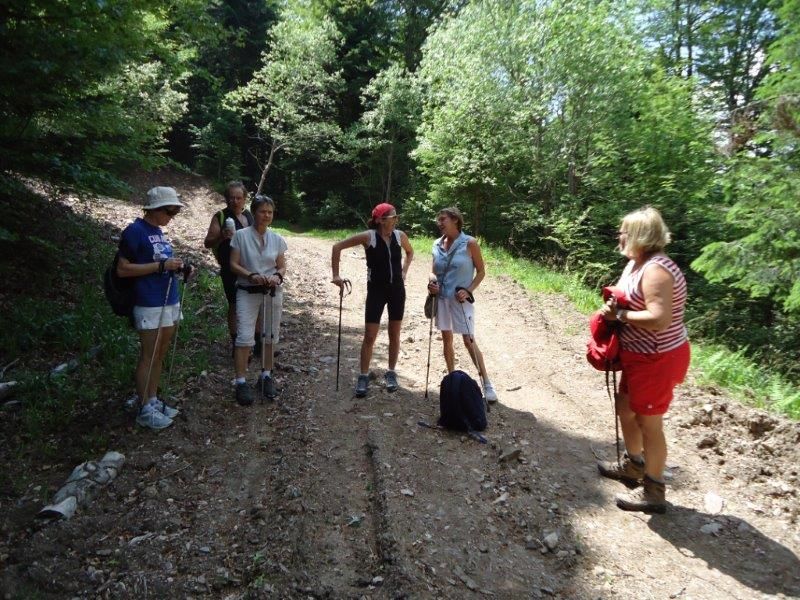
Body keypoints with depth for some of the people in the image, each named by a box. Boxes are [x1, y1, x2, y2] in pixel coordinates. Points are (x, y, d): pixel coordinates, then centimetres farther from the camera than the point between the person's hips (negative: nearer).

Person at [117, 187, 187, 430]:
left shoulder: (158, 232, 13)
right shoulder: (135, 230, -11)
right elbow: (122, 269, -13)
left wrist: (176, 266, 4)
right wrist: (161, 265, -19)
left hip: (170, 302, 8)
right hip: (150, 305, -8)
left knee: (160, 356, 14)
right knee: (148, 357, 1)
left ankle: (153, 401, 25)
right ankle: (145, 410, 11)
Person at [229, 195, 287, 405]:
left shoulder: (277, 239, 5)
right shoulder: (241, 235, -4)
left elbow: (282, 266, 8)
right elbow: (233, 265, -5)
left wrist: (277, 276, -14)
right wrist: (251, 275, -21)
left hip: (273, 292, 4)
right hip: (247, 293, -3)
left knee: (270, 337, 10)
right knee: (245, 337, -10)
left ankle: (266, 377, 25)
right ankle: (241, 382, -3)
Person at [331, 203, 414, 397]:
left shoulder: (400, 235, -3)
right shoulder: (368, 236, -14)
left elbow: (410, 252, 20)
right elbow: (337, 247, -11)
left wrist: (404, 271, 7)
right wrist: (336, 275, -13)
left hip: (397, 289, 3)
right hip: (376, 290, -3)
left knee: (394, 334, 11)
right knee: (370, 336, -2)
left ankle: (391, 373, 26)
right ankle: (363, 377, 11)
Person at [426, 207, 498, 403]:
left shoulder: (469, 243, -10)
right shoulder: (437, 244, 5)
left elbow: (481, 271, -5)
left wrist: (469, 291, -17)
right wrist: (432, 280, -8)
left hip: (460, 299, -5)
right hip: (442, 297, 5)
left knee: (469, 341, -7)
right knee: (447, 339, 12)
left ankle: (487, 384, 3)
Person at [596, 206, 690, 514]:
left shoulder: (655, 270, -24)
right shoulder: (636, 263, 7)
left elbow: (659, 319, -32)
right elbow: (629, 301, 14)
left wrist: (619, 314, -21)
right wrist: (612, 306, -9)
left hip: (656, 360, -10)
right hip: (640, 356, 10)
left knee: (648, 423, 3)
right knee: (625, 407, 22)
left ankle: (653, 492, 19)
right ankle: (633, 465, 42)